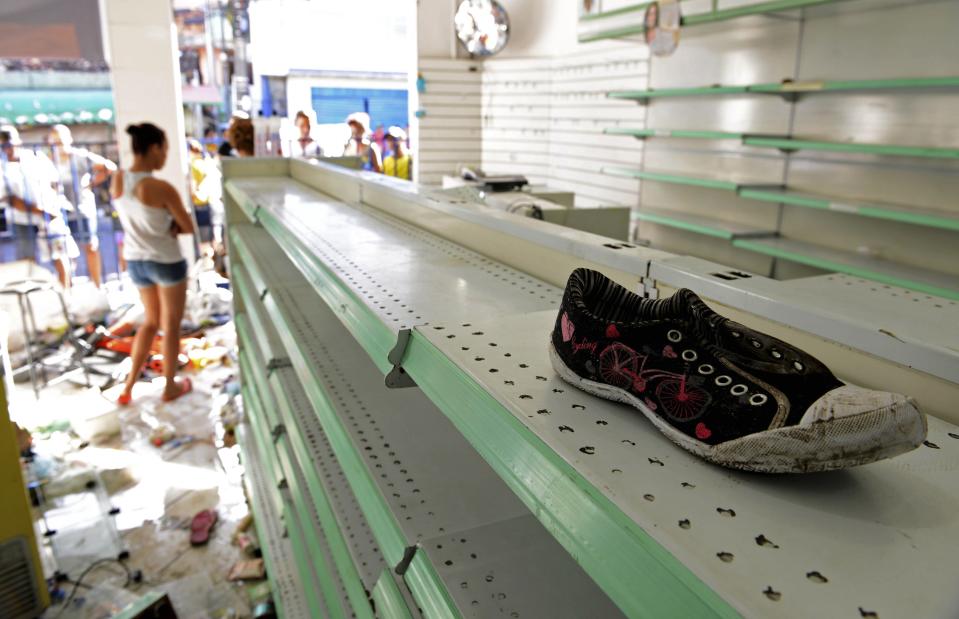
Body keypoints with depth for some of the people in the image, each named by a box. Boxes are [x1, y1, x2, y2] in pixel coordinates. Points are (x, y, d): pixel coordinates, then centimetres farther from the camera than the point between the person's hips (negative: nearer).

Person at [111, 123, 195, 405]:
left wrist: (167, 226, -3)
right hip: (167, 262, -6)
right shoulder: (162, 188, -24)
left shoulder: (117, 180, -4)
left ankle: (128, 387, 24)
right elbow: (189, 228, -14)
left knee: (151, 321, 23)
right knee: (171, 326, 13)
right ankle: (170, 387, 28)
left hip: (135, 261, 6)